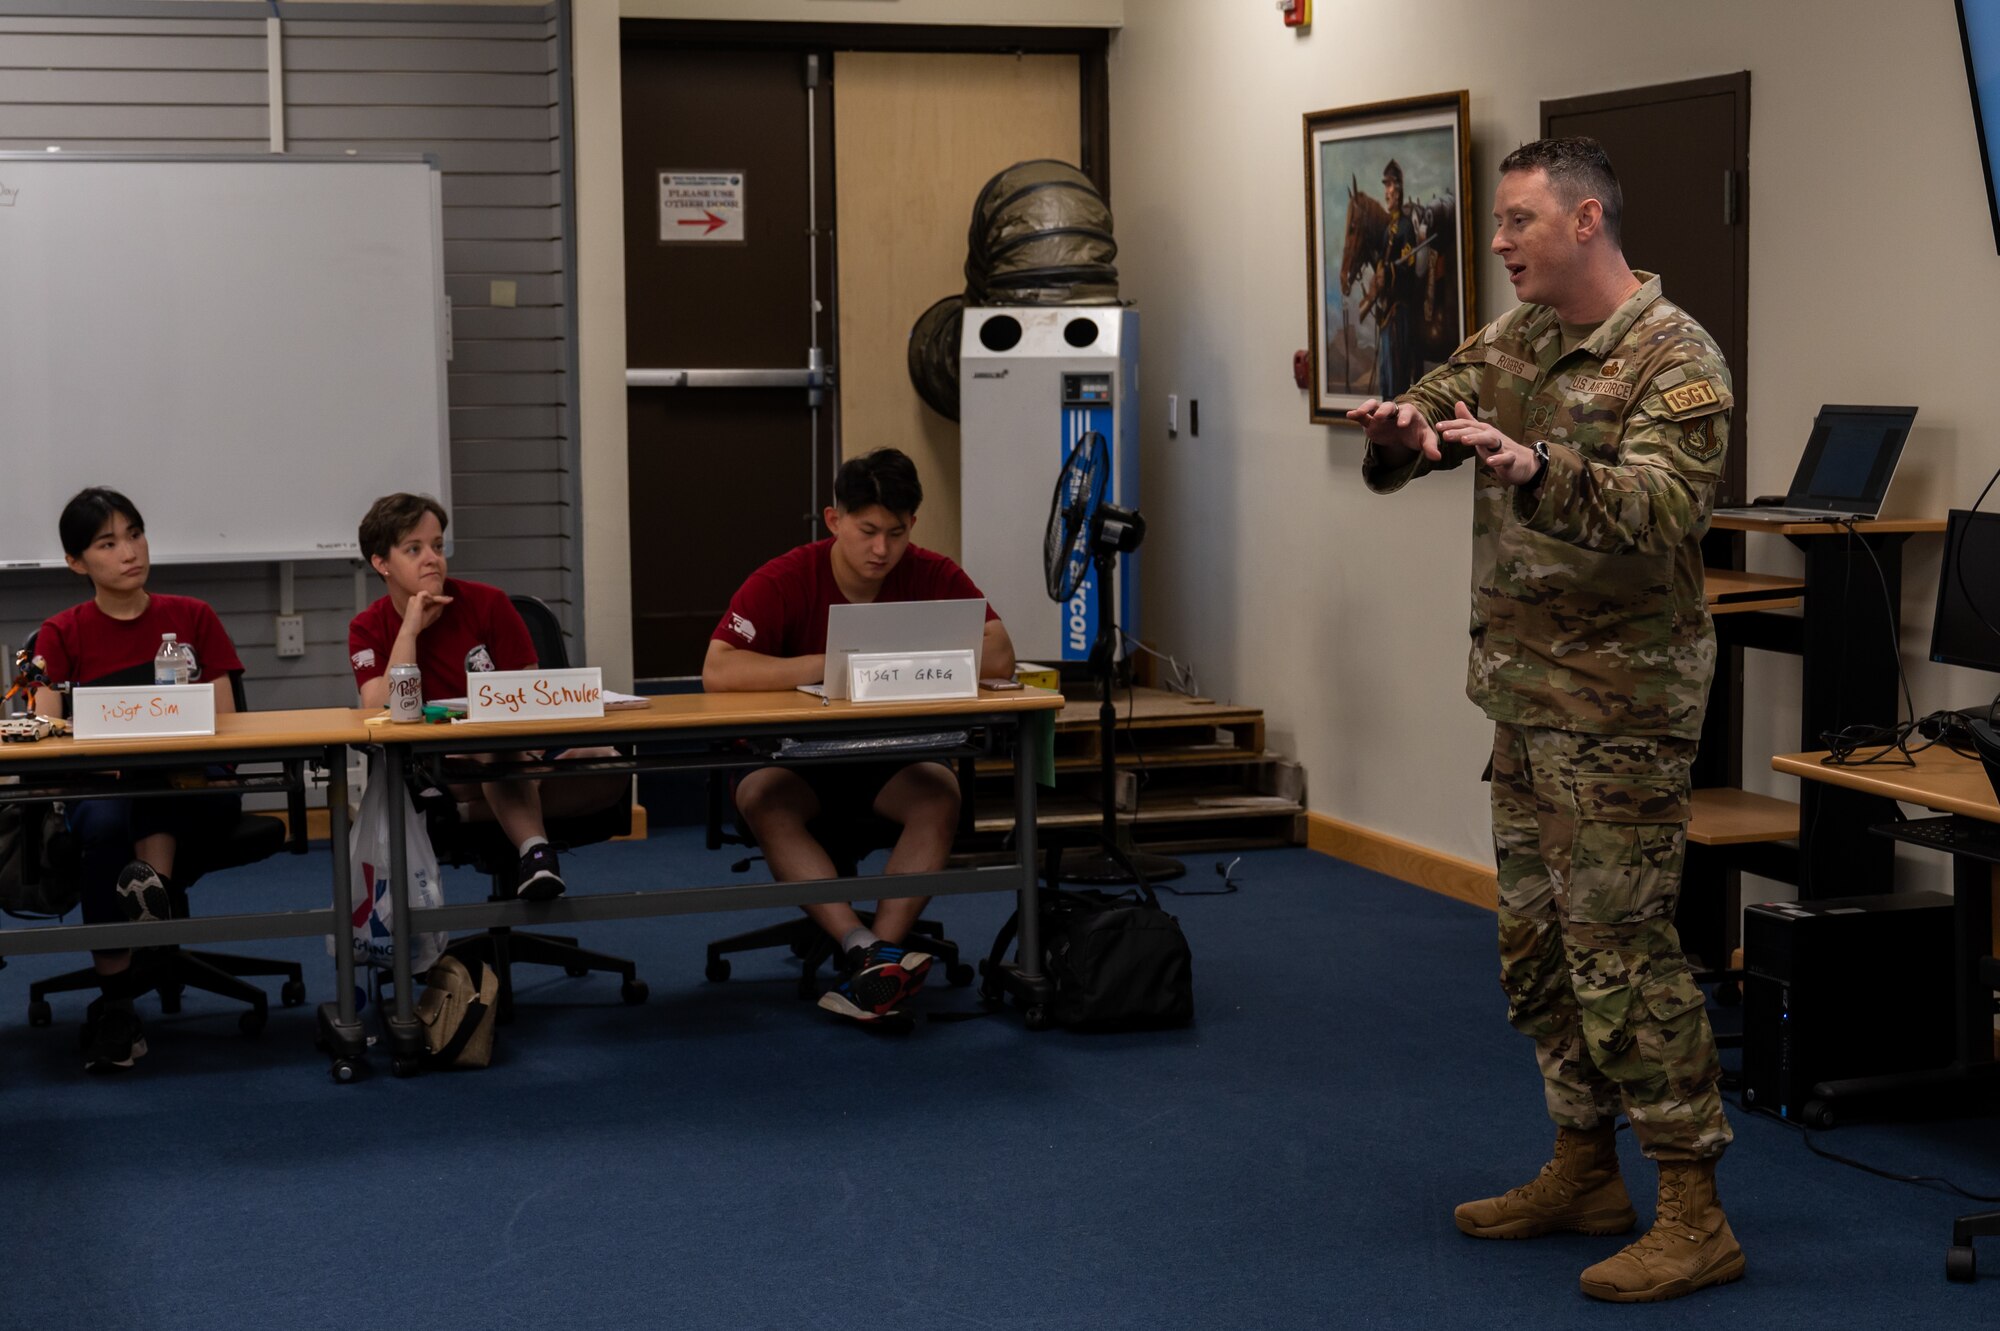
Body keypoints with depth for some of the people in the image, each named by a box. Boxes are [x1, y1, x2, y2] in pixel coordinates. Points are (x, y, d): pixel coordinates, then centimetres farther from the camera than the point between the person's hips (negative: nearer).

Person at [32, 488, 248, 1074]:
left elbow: (224, 721, 3)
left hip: (193, 792, 0)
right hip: (99, 787, 0)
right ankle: (115, 999, -29)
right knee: (103, 823, -36)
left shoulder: (192, 618, 10)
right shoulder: (61, 636, 9)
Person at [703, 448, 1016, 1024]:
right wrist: (830, 665, -33)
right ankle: (868, 951, -41)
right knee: (762, 802, -32)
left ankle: (880, 950, -34)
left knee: (940, 796, -29)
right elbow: (718, 672, -27)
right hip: (795, 757, -1)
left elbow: (998, 657, -19)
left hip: (890, 759, 1)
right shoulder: (783, 582, -16)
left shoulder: (933, 577, -10)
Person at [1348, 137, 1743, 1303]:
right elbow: (1423, 414, 9)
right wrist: (1400, 433, -16)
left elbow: (1661, 510, -28)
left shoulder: (1676, 360, -15)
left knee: (1620, 947, -8)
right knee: (1538, 941, 14)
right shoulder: (1515, 342, 10)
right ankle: (1584, 1172, 27)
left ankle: (1696, 1217, -2)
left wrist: (1532, 467, -43)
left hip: (1620, 702, -8)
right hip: (1528, 692, 8)